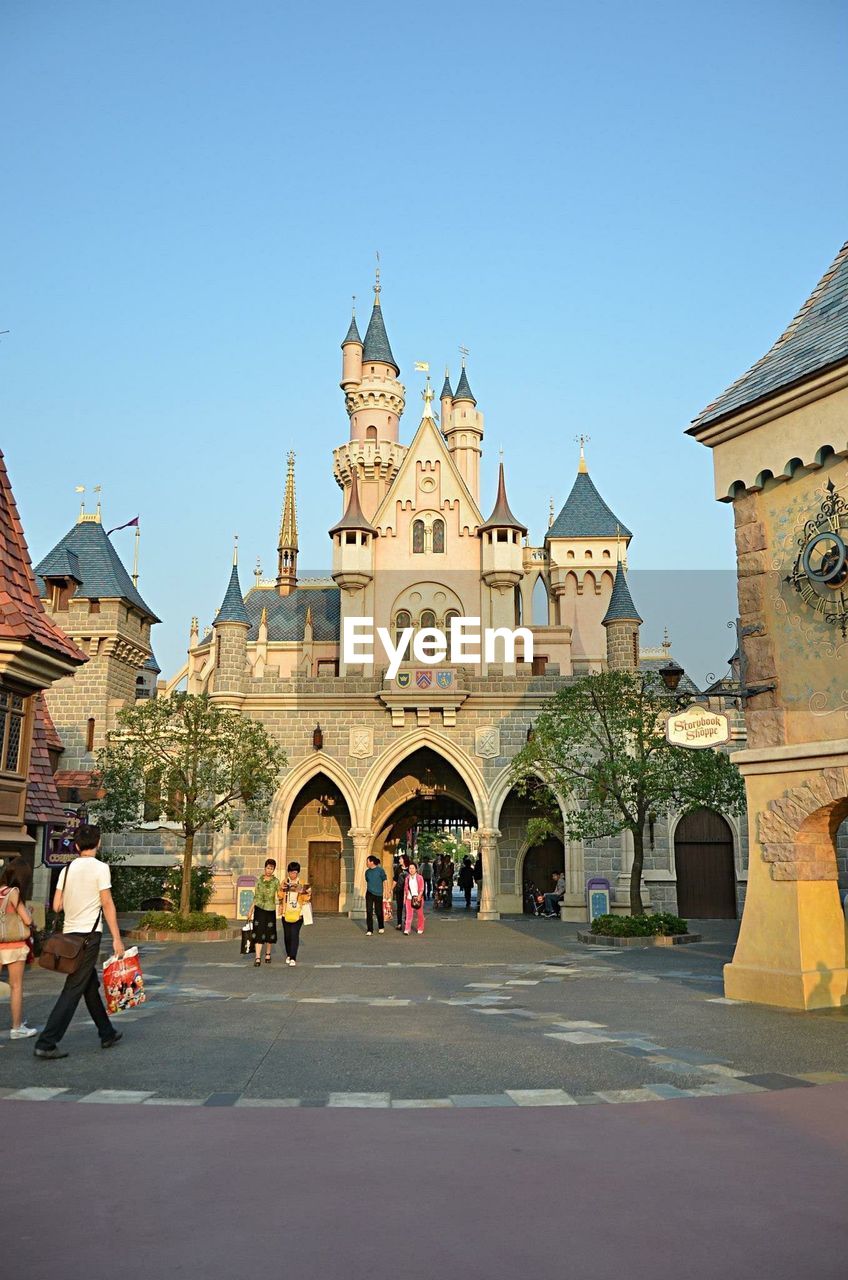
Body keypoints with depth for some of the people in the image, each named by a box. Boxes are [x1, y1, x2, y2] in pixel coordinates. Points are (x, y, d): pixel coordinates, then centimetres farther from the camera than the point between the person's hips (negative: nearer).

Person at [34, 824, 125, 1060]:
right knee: (73, 990, -4)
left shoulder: (67, 869, 7)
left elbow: (57, 906, 6)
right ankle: (46, 1043, -7)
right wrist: (116, 938, -9)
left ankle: (107, 1034, 27)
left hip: (70, 934, 7)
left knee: (91, 985, 17)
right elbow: (107, 905, -12)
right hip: (89, 934, -7)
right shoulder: (100, 868, -10)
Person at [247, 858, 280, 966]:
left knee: (269, 932, 10)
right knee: (258, 933, -6)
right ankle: (258, 957, -6)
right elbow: (256, 897, 10)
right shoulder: (259, 880, 3)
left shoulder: (276, 881, -1)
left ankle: (268, 954, 31)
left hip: (270, 910, 0)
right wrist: (250, 910, 10)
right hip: (259, 909, 0)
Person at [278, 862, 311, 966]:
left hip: (297, 913, -2)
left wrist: (307, 893, -17)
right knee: (287, 935, 9)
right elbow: (280, 896, 2)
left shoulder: (301, 883, 2)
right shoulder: (284, 882, 5)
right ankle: (288, 955, 26)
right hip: (286, 913, 2)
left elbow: (306, 899, 3)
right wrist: (282, 890, -16)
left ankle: (293, 958, -8)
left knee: (294, 935, -10)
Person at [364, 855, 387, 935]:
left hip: (378, 894, -3)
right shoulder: (367, 871, 6)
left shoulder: (380, 870, -6)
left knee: (379, 911, 7)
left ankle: (381, 927, 29)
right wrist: (368, 889, 14)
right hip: (369, 893, 3)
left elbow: (385, 881, -2)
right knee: (369, 911, -4)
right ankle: (369, 930, 2)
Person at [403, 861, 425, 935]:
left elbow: (422, 889, -4)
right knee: (409, 914, -6)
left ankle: (420, 929, 18)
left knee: (420, 914, 6)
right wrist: (404, 898, 8)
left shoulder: (420, 878, -2)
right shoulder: (407, 878, 7)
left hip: (418, 898, -2)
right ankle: (407, 929, -8)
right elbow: (405, 889, 13)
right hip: (409, 898, 2)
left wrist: (419, 896, -16)